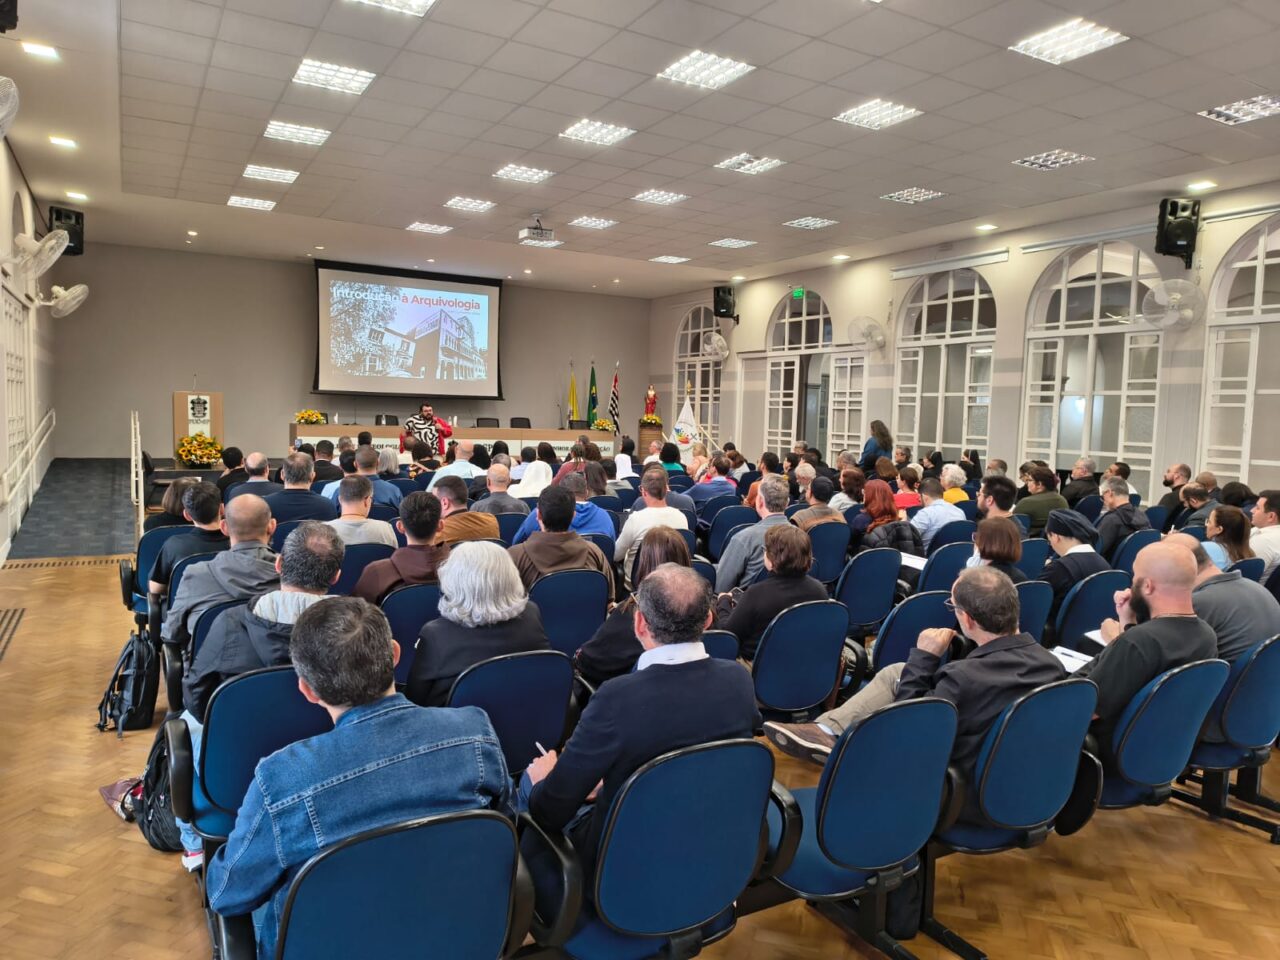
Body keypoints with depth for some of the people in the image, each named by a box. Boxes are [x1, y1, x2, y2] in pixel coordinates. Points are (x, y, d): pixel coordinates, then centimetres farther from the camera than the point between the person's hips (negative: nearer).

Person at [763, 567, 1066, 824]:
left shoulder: (965, 677, -35)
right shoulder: (1052, 663, -15)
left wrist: (923, 658, -15)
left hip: (973, 800, -6)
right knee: (894, 674, 8)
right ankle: (827, 731, 12)